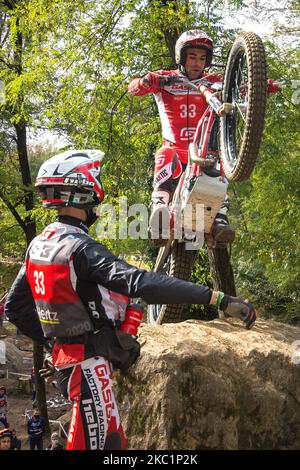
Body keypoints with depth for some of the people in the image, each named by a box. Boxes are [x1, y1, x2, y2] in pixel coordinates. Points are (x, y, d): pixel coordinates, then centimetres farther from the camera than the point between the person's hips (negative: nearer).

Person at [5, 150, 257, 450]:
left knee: (111, 440, 20)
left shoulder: (37, 245, 6)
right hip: (88, 363, -9)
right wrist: (219, 299, -39)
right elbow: (141, 283, -36)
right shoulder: (80, 247, -22)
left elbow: (15, 308, 13)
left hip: (64, 356, 9)